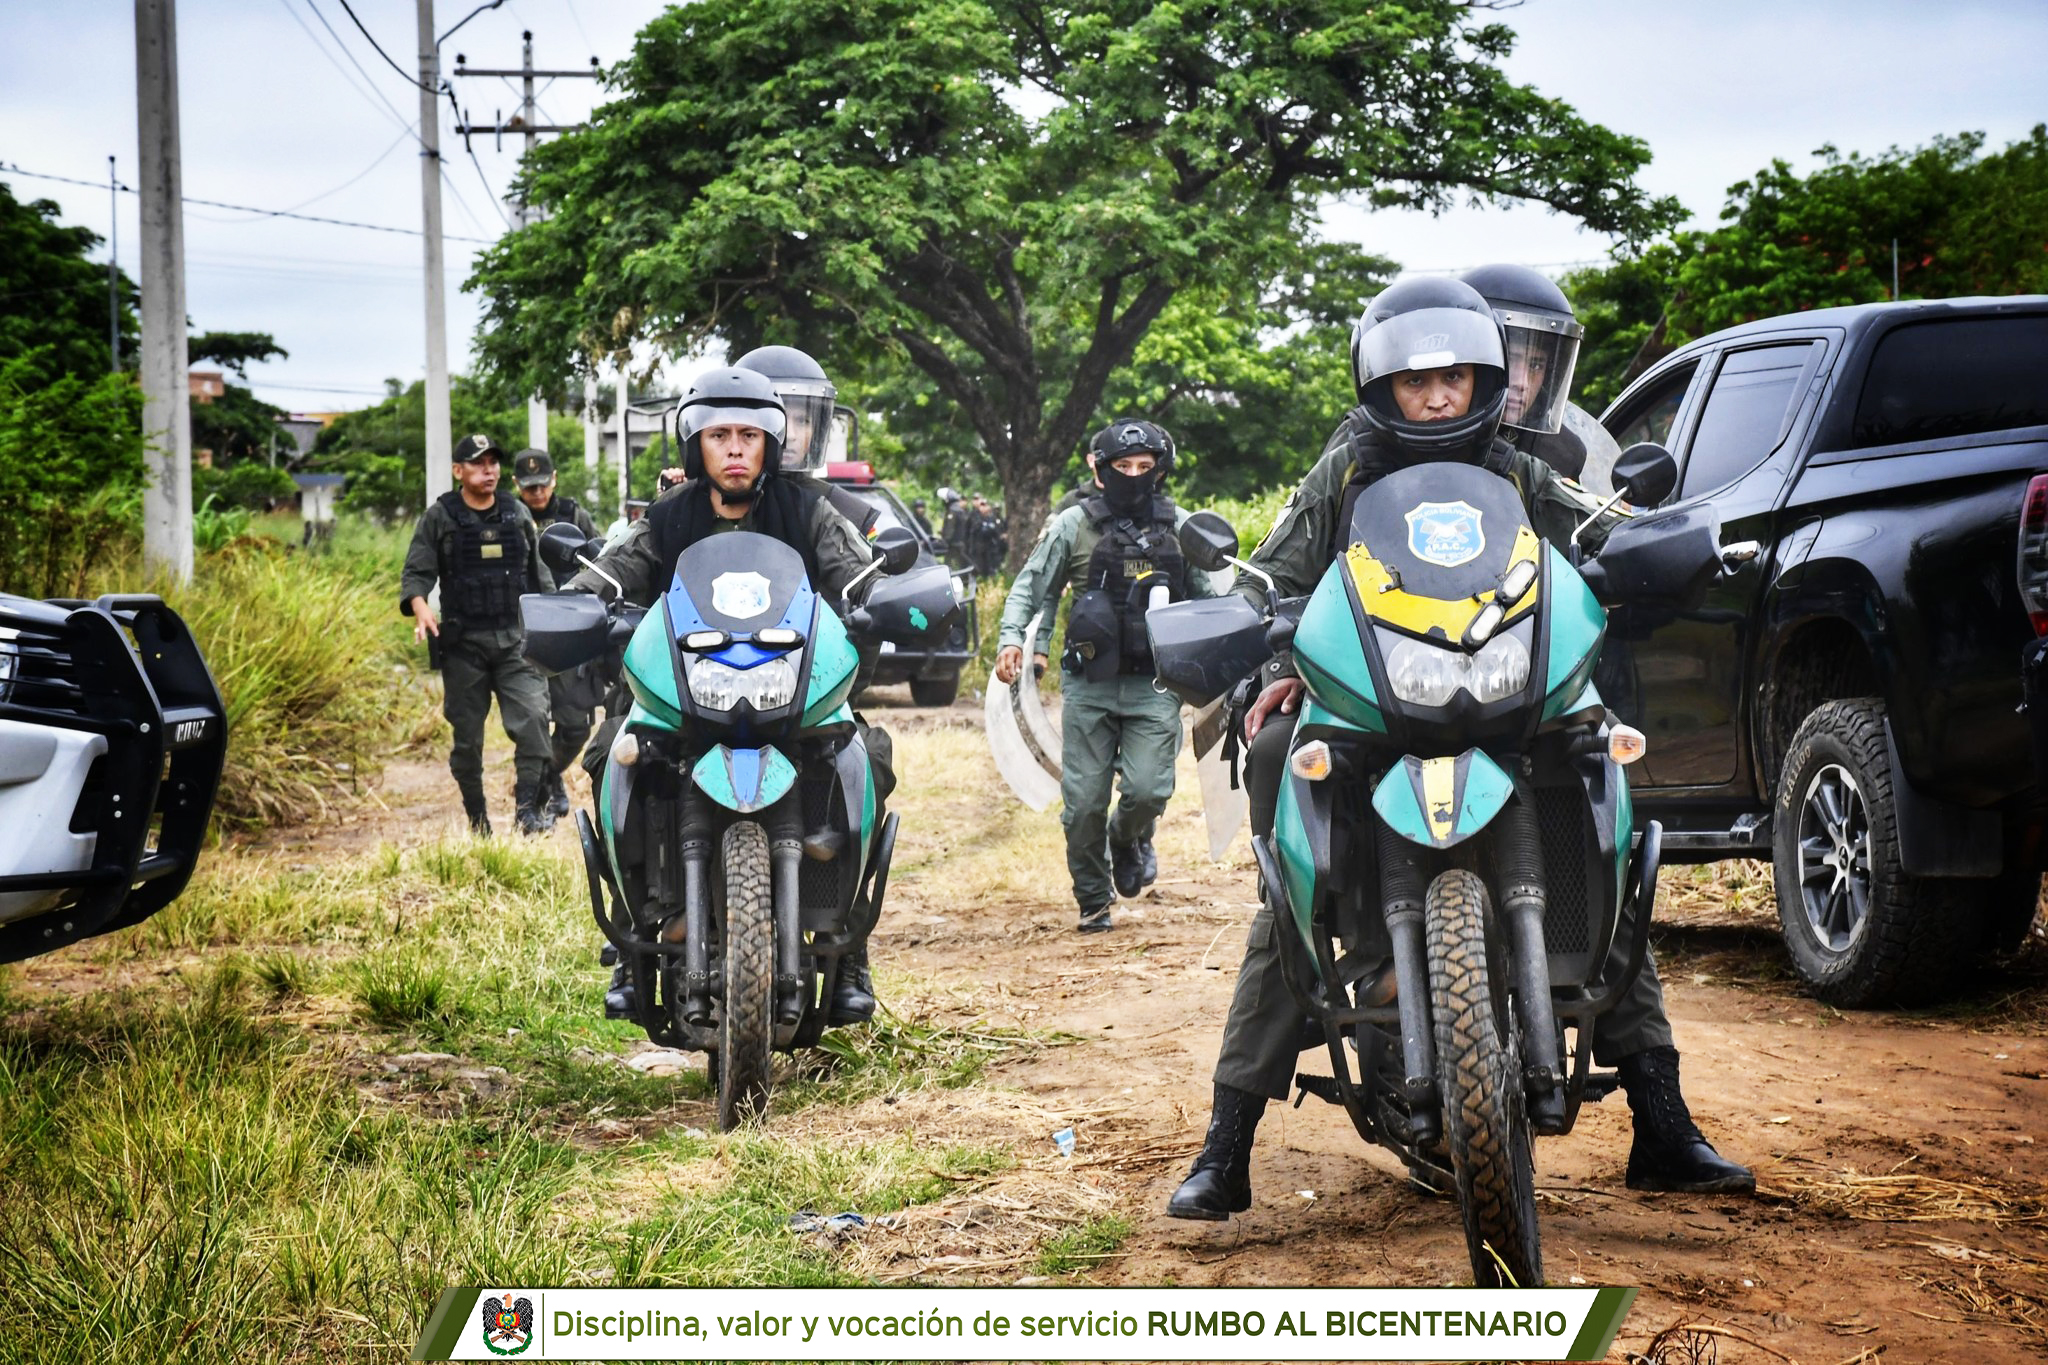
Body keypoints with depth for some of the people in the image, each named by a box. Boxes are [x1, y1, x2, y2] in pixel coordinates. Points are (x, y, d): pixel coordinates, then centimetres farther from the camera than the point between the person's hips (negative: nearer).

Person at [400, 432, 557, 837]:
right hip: (462, 642, -2)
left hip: (515, 638, 2)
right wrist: (420, 607, -19)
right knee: (467, 732, 4)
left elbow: (537, 571, 21)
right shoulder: (440, 517, 4)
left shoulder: (518, 513, 13)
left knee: (532, 716, -18)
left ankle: (529, 806, -18)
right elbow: (416, 571, 0)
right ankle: (476, 816, 15)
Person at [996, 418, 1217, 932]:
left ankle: (1129, 837, 22)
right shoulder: (1074, 525, 3)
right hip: (1089, 683, 0)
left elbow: (1209, 596, 18)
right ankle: (1092, 900, 18)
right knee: (1084, 801, -1)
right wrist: (1012, 637, -9)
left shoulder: (1180, 528, 9)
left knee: (1148, 789, -14)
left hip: (1154, 684, 0)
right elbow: (1031, 585, 6)